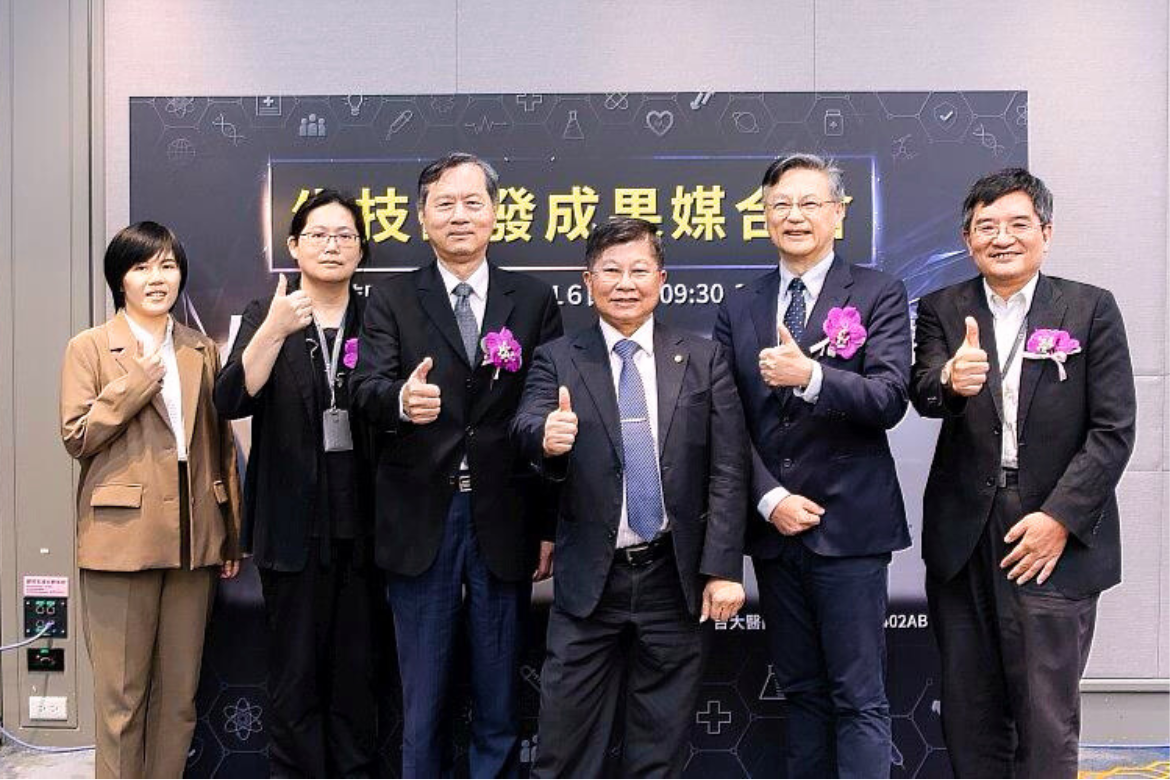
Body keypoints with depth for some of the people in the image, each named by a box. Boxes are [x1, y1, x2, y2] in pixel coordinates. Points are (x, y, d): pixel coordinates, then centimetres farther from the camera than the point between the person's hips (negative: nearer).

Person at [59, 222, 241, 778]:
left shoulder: (202, 351, 14)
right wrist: (133, 384, -13)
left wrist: (231, 536, 12)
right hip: (122, 538, -4)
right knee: (121, 694, 1)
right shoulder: (90, 348, 3)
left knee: (179, 693, 9)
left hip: (193, 539, 4)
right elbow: (76, 438, -4)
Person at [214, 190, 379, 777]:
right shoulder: (266, 314, 2)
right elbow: (231, 400, -13)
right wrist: (273, 330, -24)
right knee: (295, 669, 5)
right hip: (294, 522, -2)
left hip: (361, 522, 2)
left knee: (356, 668, 9)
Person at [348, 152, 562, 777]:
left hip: (504, 523, 0)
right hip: (420, 520, 0)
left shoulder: (534, 300, 5)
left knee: (499, 700, 11)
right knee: (421, 699, 10)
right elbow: (365, 389, -9)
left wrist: (552, 527, 0)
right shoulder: (391, 300, 5)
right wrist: (401, 399, -34)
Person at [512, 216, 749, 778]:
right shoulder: (557, 361, 3)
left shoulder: (703, 360, 3)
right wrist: (547, 437, -39)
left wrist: (723, 569, -7)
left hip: (674, 578, 1)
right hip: (589, 579, 0)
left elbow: (728, 472, 0)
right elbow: (526, 429, -15)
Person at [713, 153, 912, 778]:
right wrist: (769, 498, -7)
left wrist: (810, 376, -26)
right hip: (773, 527, 4)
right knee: (801, 692, 13)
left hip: (848, 526, -4)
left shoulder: (878, 294, 0)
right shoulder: (739, 308, 10)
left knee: (859, 699, 0)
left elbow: (890, 399, -12)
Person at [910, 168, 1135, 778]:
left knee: (1047, 717, -1)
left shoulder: (1092, 309, 2)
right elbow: (922, 394, -11)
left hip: (1054, 532, -2)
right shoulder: (942, 310, 6)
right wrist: (951, 380, -35)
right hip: (963, 535, 2)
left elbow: (1114, 430, -3)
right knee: (968, 713, 11)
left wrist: (1060, 518, -12)